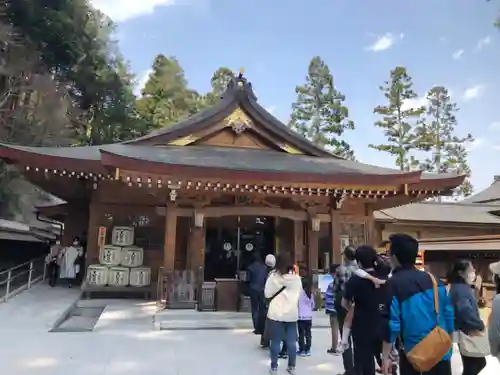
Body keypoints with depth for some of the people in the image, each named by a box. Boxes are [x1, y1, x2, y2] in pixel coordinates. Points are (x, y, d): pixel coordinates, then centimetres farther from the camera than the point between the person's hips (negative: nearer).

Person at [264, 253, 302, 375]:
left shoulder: (273, 276, -10)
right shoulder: (296, 278, -1)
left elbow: (267, 294, -3)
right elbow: (300, 294, 9)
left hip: (276, 313, -2)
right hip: (292, 313, 2)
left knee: (275, 341, 7)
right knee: (292, 341, 11)